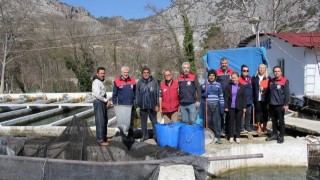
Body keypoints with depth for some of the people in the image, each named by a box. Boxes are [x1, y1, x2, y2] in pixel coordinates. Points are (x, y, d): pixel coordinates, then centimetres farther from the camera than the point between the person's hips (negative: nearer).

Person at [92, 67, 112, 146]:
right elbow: (97, 94, -23)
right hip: (99, 103, -10)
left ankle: (104, 137, 28)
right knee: (100, 121, -8)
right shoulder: (96, 82, -14)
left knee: (104, 121, 17)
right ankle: (100, 140, -4)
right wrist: (106, 100, -16)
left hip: (102, 103, 10)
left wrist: (106, 101, 9)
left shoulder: (100, 81, 18)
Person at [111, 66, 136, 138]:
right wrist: (114, 103, -3)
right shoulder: (117, 81, -4)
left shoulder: (132, 81, 2)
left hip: (131, 105, 2)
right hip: (121, 106, -2)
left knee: (131, 121, 12)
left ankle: (130, 136, 25)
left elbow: (135, 93, 8)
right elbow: (114, 94, 1)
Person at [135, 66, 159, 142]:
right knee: (143, 121, 12)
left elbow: (157, 93, -1)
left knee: (154, 121, 5)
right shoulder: (139, 82, 3)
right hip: (142, 106, 3)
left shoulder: (154, 81, -2)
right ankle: (145, 135, 25)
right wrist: (137, 104, 2)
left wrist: (157, 105, -4)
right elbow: (137, 94, 6)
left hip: (152, 105, -2)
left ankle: (156, 135, 15)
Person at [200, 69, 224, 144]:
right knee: (208, 121, 4)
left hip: (216, 105, 0)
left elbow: (221, 97, 5)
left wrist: (222, 106, -1)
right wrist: (203, 95, -10)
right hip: (207, 105, 1)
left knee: (217, 121, -3)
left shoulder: (218, 85, 5)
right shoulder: (203, 85, 5)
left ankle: (218, 137, 2)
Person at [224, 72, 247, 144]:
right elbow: (226, 97, 4)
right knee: (231, 122, 5)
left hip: (239, 107, 0)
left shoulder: (242, 87, 3)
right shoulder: (228, 86, 4)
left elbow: (244, 97, 3)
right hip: (231, 107, 1)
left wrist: (244, 107, -2)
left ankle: (237, 136, 14)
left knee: (238, 122, 5)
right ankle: (231, 136, 14)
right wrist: (226, 107, -2)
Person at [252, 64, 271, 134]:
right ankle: (258, 127, 13)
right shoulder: (254, 78, 9)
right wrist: (253, 97, -4)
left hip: (265, 98, -1)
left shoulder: (268, 78, 6)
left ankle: (264, 128, 14)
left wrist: (264, 89, -15)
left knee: (265, 112, 3)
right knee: (257, 112, 3)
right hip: (257, 99, 1)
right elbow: (252, 87, 5)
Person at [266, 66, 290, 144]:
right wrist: (268, 102, 15)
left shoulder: (285, 81, -5)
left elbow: (287, 93, -8)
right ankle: (274, 134, 23)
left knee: (281, 121, 1)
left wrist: (286, 104, -13)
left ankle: (281, 136, 9)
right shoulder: (271, 81, 13)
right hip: (272, 105, 5)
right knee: (274, 121, 13)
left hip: (280, 105, -5)